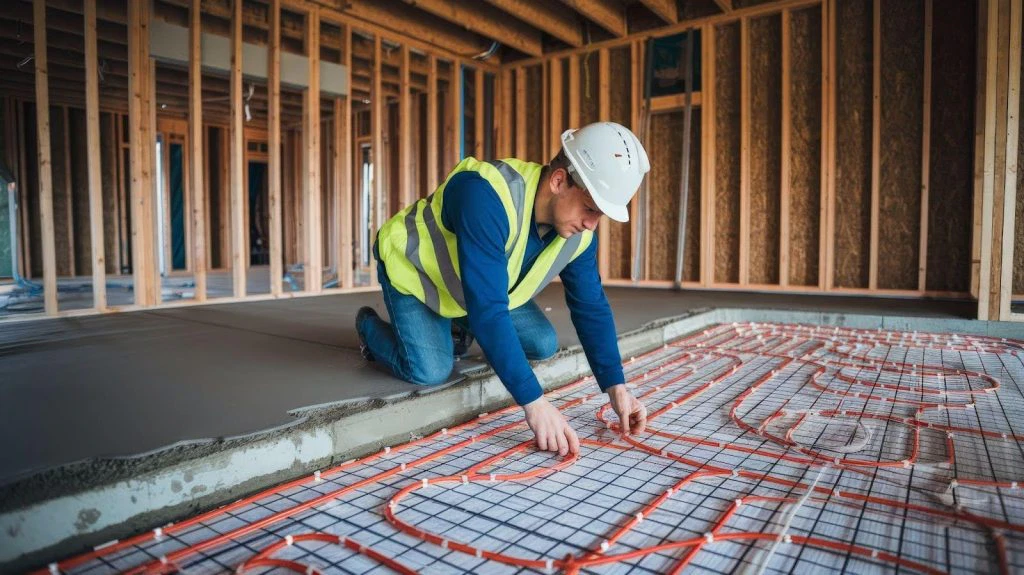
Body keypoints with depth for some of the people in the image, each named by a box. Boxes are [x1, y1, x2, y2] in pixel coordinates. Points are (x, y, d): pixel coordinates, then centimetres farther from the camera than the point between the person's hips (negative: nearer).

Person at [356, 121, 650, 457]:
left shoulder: (579, 233, -18)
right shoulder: (487, 196, -42)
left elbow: (591, 307, -10)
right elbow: (487, 309, -46)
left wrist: (616, 387, -19)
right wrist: (533, 402, -45)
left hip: (487, 284, 6)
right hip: (412, 270, -6)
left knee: (543, 345, -4)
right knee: (430, 372, -22)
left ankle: (459, 328, 22)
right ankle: (370, 327, 11)